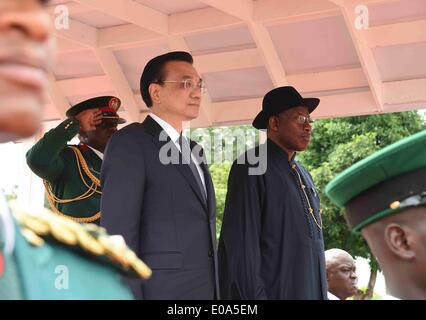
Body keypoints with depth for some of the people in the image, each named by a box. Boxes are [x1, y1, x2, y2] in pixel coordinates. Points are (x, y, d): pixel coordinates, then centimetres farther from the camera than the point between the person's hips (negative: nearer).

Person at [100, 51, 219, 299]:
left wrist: (212, 291, 17)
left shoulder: (194, 152, 18)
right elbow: (118, 239, -16)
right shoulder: (129, 143, -8)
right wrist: (129, 296, -21)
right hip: (159, 292, -8)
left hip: (203, 290, 8)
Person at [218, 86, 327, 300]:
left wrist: (322, 293, 14)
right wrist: (253, 295, -20)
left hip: (310, 291, 8)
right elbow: (241, 243, -15)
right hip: (273, 291, -8)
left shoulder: (303, 175, 16)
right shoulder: (252, 168, -8)